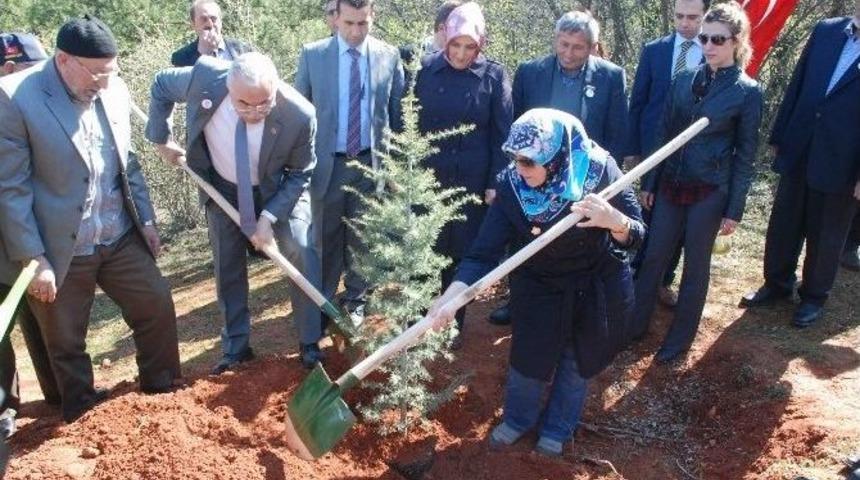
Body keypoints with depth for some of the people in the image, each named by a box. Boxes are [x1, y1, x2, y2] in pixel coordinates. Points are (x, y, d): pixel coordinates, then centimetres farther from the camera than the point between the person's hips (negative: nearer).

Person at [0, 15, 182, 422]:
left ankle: (163, 391, 34)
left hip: (121, 240, 5)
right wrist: (33, 259, -15)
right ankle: (85, 415, 35)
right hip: (59, 249, -4)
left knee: (157, 308, 12)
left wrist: (147, 220, 10)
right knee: (64, 340, 12)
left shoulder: (115, 91, 0)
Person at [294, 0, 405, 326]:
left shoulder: (389, 56, 0)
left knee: (362, 237, 12)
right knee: (325, 237, 9)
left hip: (371, 162, 1)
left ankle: (355, 301, 29)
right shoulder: (312, 54, -2)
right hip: (327, 162, 0)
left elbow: (398, 112, 6)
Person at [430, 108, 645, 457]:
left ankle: (558, 428, 44)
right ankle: (518, 419, 42)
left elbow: (636, 235, -18)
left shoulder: (599, 171, -26)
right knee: (529, 359, 10)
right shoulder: (510, 186, -23)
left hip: (596, 287, 0)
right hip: (538, 287, 0)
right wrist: (450, 297, -38)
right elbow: (483, 252, -24)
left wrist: (614, 220, -42)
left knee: (578, 363, 17)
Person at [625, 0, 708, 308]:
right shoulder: (653, 50, 1)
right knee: (648, 215, 10)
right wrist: (632, 147, 1)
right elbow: (637, 102, 3)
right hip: (655, 148, 1)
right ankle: (636, 274, 24)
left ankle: (664, 280, 24)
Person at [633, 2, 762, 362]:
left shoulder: (747, 92, -7)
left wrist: (734, 210, -6)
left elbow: (745, 155, -5)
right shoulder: (683, 81, 3)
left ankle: (680, 338, 25)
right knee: (653, 258, 11)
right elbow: (664, 134, 8)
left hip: (710, 193, -3)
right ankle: (634, 324, 27)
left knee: (695, 267, 9)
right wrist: (649, 183, 8)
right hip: (671, 186, 4)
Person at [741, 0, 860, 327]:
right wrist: (778, 137, 7)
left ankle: (814, 296, 31)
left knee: (825, 237, 13)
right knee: (782, 227, 15)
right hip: (797, 154, 4)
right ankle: (777, 284, 35)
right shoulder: (826, 31, 2)